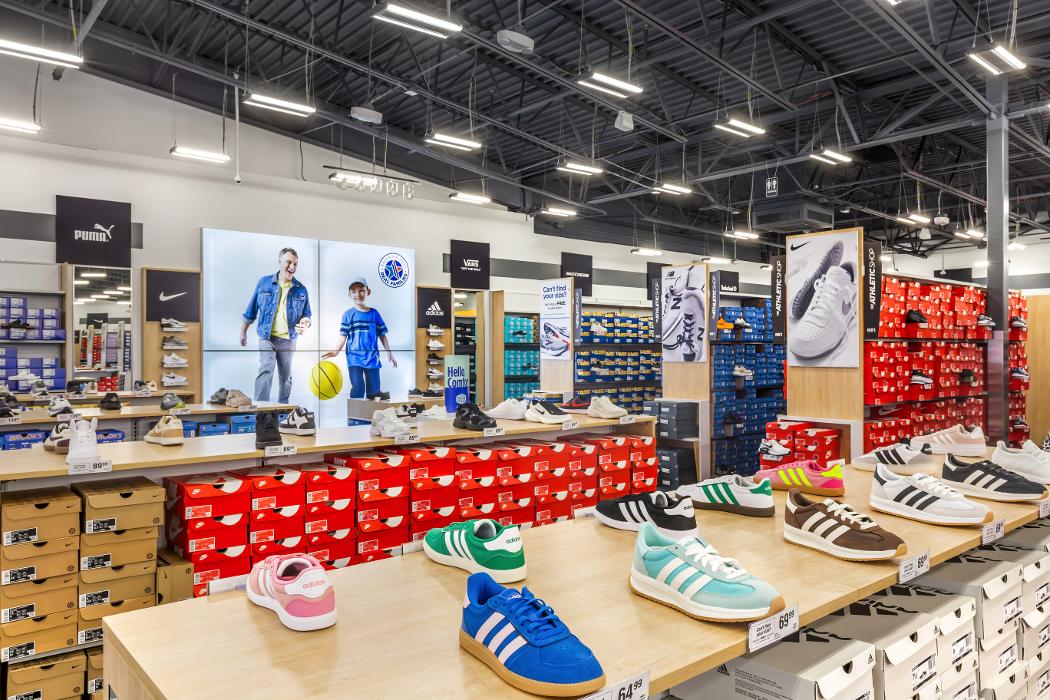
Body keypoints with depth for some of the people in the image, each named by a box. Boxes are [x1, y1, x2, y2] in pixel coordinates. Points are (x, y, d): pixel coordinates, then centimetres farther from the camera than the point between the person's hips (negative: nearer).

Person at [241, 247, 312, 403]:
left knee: (286, 376, 11)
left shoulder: (301, 289, 3)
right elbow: (251, 310, 6)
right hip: (267, 337, -2)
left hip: (288, 339, 2)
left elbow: (307, 314, 8)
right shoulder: (264, 282, 0)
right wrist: (243, 332, 9)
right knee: (265, 370, -16)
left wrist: (305, 322, -16)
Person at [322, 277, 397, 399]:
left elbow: (382, 335, 11)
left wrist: (389, 353, 9)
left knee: (373, 391, 4)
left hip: (372, 357, 2)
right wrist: (337, 350, -18)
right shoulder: (348, 314, 1)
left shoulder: (374, 313, 5)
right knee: (358, 388, -14)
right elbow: (343, 336, -2)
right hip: (354, 357, -2)